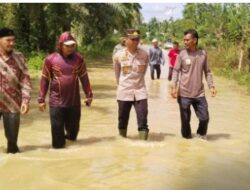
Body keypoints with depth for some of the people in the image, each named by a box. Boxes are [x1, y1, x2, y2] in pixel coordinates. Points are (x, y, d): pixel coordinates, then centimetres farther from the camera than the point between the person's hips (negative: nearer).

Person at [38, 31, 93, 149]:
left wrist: (88, 95, 9)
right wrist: (41, 99, -1)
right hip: (56, 101, -2)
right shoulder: (50, 59, -6)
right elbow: (45, 80, -1)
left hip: (74, 101, 2)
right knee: (57, 127, 3)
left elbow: (84, 77, 8)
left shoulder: (79, 58, 0)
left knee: (73, 127, 14)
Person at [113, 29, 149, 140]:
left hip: (140, 90, 0)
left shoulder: (144, 55, -3)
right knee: (123, 118, 10)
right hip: (124, 91, 0)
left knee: (143, 118, -7)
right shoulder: (118, 55, -6)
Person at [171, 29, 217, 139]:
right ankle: (187, 137, 28)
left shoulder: (203, 54, 3)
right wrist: (174, 87, -15)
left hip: (199, 93, 2)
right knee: (185, 119, 7)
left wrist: (211, 86, 2)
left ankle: (201, 134, 32)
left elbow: (207, 72, 9)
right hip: (184, 93, -2)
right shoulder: (182, 54, -5)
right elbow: (176, 71, -4)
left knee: (204, 117, 5)